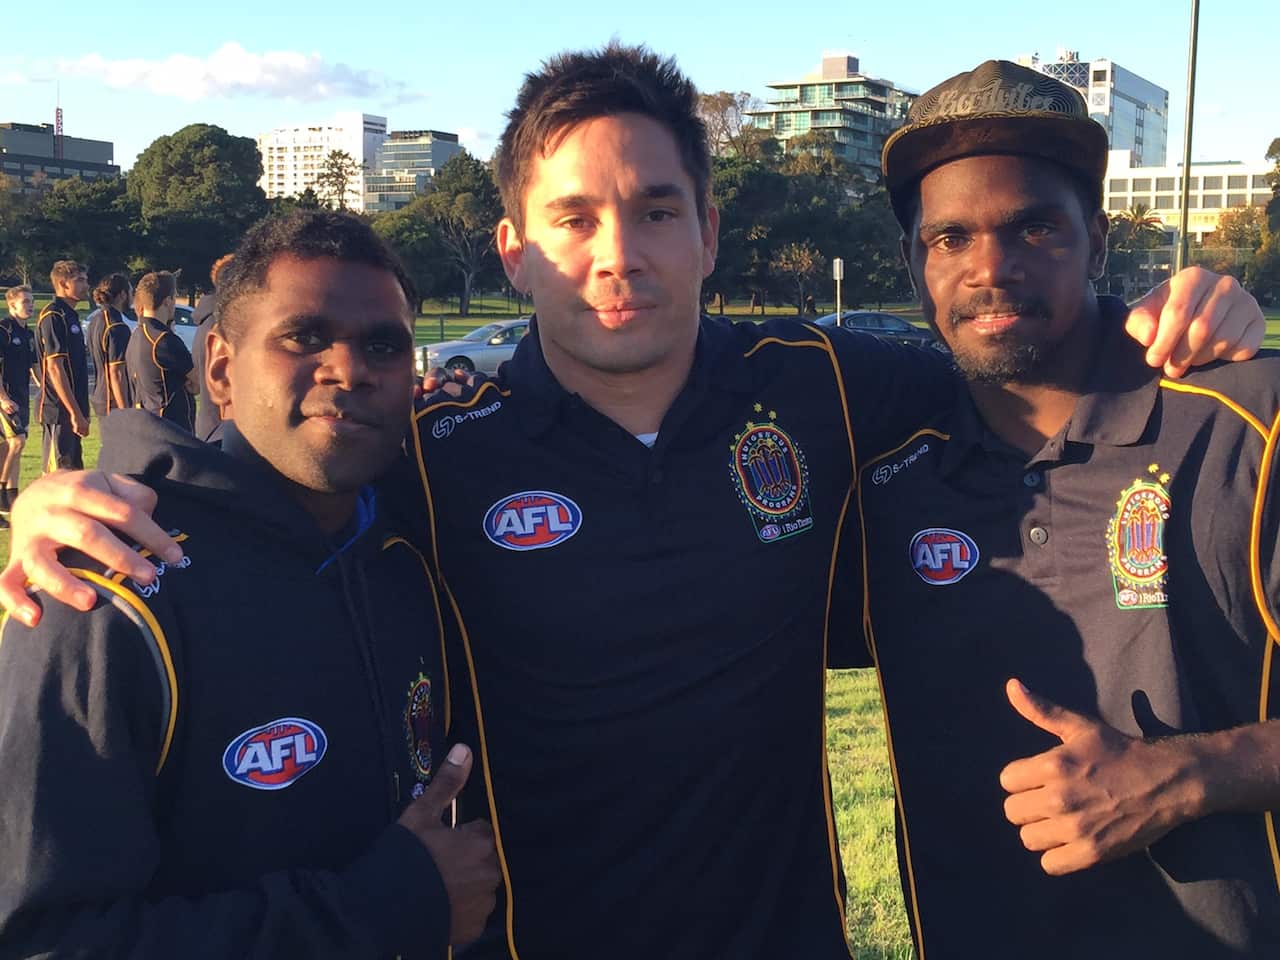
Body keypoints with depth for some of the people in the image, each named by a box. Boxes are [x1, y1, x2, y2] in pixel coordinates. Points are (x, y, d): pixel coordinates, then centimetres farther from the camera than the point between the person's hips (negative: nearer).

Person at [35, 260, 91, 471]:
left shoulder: (70, 316, 16)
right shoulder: (53, 317, -14)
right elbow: (54, 368, -20)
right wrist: (76, 413, -22)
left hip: (70, 409, 10)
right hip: (59, 410, -10)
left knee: (72, 469, 13)